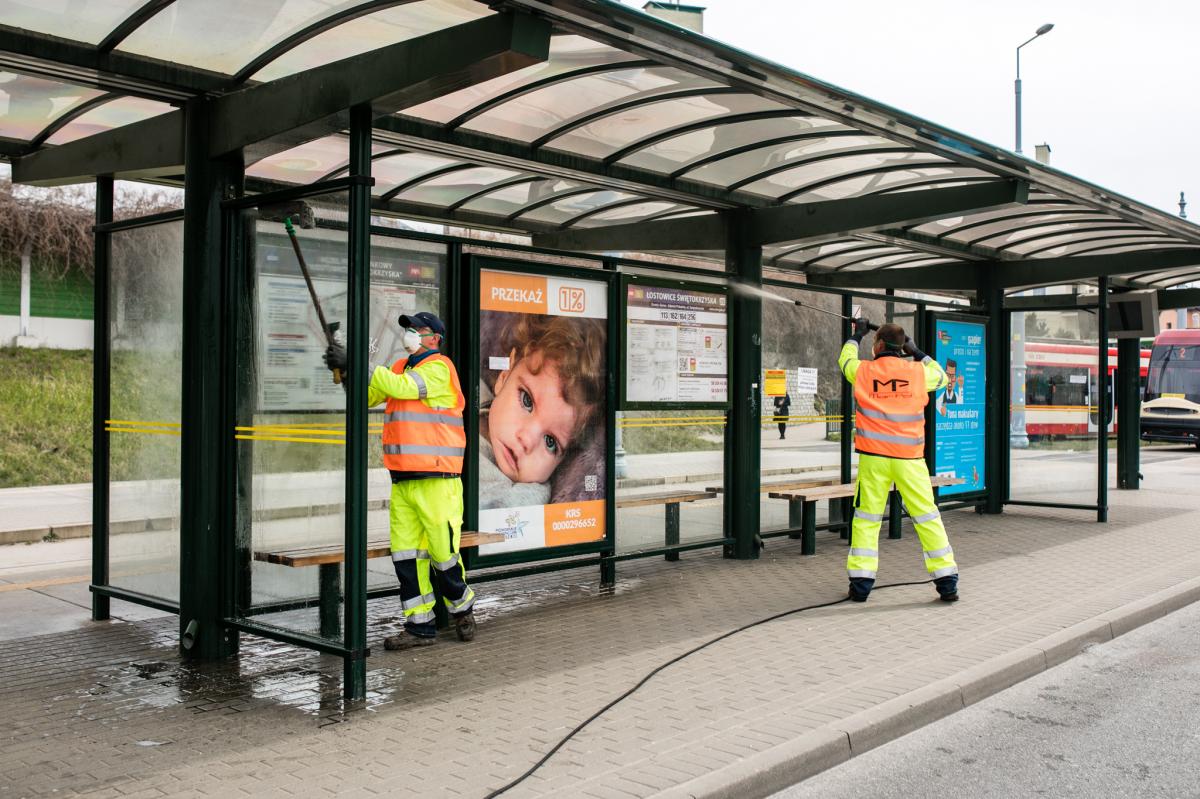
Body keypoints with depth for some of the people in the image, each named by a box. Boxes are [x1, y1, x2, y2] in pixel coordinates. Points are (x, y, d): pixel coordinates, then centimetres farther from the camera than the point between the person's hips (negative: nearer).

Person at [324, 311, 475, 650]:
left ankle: (462, 608, 24)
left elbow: (404, 387, -20)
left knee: (443, 551, 0)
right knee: (405, 553, 5)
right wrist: (345, 370, -1)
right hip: (402, 481, 8)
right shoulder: (402, 366, 18)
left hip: (436, 481, -8)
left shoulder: (439, 367, -6)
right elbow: (368, 396, 17)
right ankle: (420, 626, 11)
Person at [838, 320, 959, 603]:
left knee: (866, 518, 7)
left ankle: (860, 582, 6)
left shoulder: (863, 371, 1)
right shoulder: (918, 372, 1)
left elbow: (844, 359, 24)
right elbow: (941, 377, 22)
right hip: (909, 458, 0)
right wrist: (918, 353, 27)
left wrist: (857, 335, 39)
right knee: (927, 517, 5)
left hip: (873, 457, 0)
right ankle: (947, 582, 8)